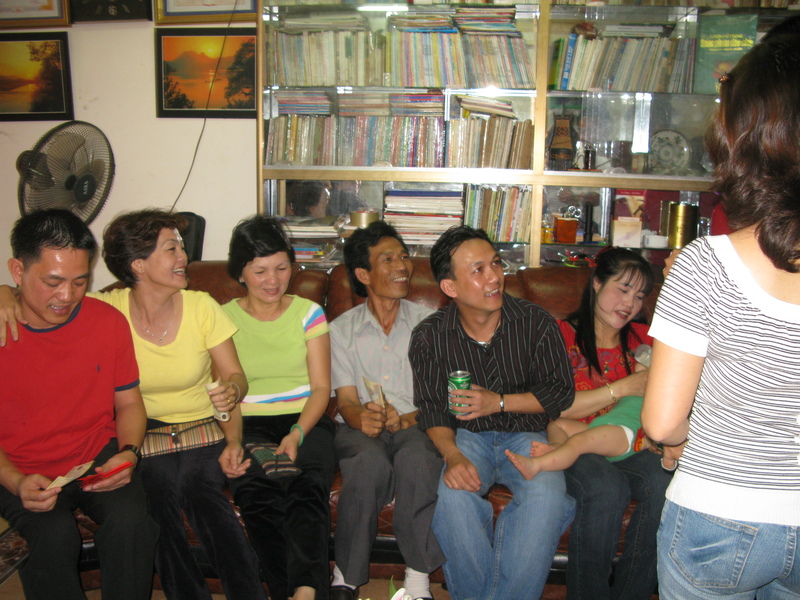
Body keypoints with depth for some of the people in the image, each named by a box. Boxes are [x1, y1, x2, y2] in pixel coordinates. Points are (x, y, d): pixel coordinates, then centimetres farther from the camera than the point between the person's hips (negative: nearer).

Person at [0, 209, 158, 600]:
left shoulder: (108, 321, -3)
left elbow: (129, 403, 6)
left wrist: (128, 452, -12)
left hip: (99, 460, 1)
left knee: (130, 520, -27)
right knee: (55, 537, -30)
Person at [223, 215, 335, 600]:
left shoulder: (308, 313, 9)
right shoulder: (224, 318, 9)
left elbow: (321, 388, 4)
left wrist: (297, 433, -14)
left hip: (305, 422, 0)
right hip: (249, 425, 0)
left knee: (308, 485, -32)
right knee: (255, 489, -32)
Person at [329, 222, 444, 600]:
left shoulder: (427, 322, 9)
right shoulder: (341, 329, 10)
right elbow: (346, 400, 2)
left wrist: (407, 419, -19)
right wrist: (362, 417, -22)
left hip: (415, 426, 0)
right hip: (360, 428, 0)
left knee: (417, 458, -34)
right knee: (370, 462, -34)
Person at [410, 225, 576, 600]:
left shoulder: (536, 323, -6)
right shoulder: (429, 337, -4)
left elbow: (562, 392, 0)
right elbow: (432, 407, -2)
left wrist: (499, 402, -13)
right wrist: (452, 456, -22)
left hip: (526, 434, 0)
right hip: (468, 435, 0)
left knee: (547, 497, -30)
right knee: (453, 493, -31)